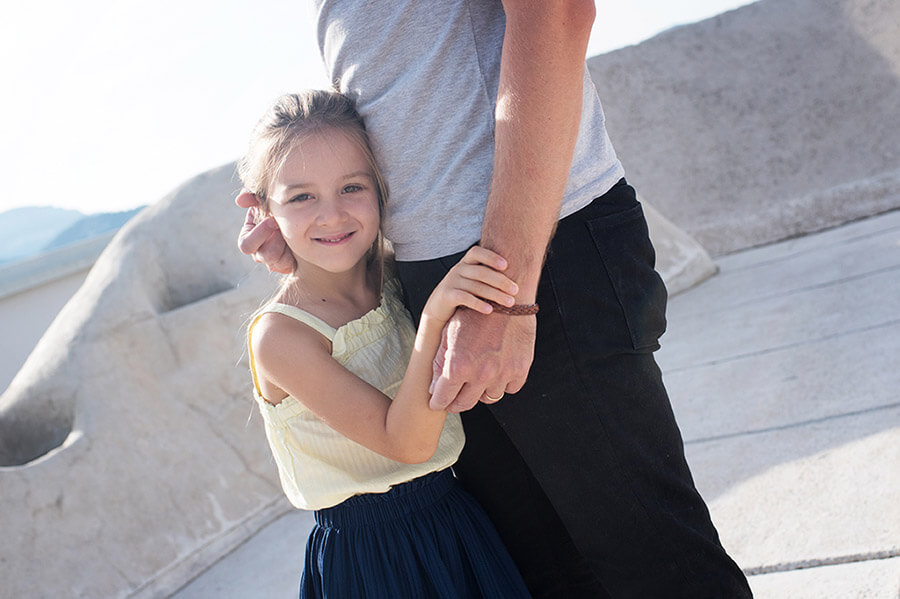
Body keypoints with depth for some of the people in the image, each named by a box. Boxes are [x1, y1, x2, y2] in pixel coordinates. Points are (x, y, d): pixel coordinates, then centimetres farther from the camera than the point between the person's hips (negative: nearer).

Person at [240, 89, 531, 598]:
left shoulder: (391, 282, -1)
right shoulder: (278, 336, -19)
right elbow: (406, 441, -23)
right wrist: (434, 318, -35)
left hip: (459, 519, 6)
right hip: (370, 555, -5)